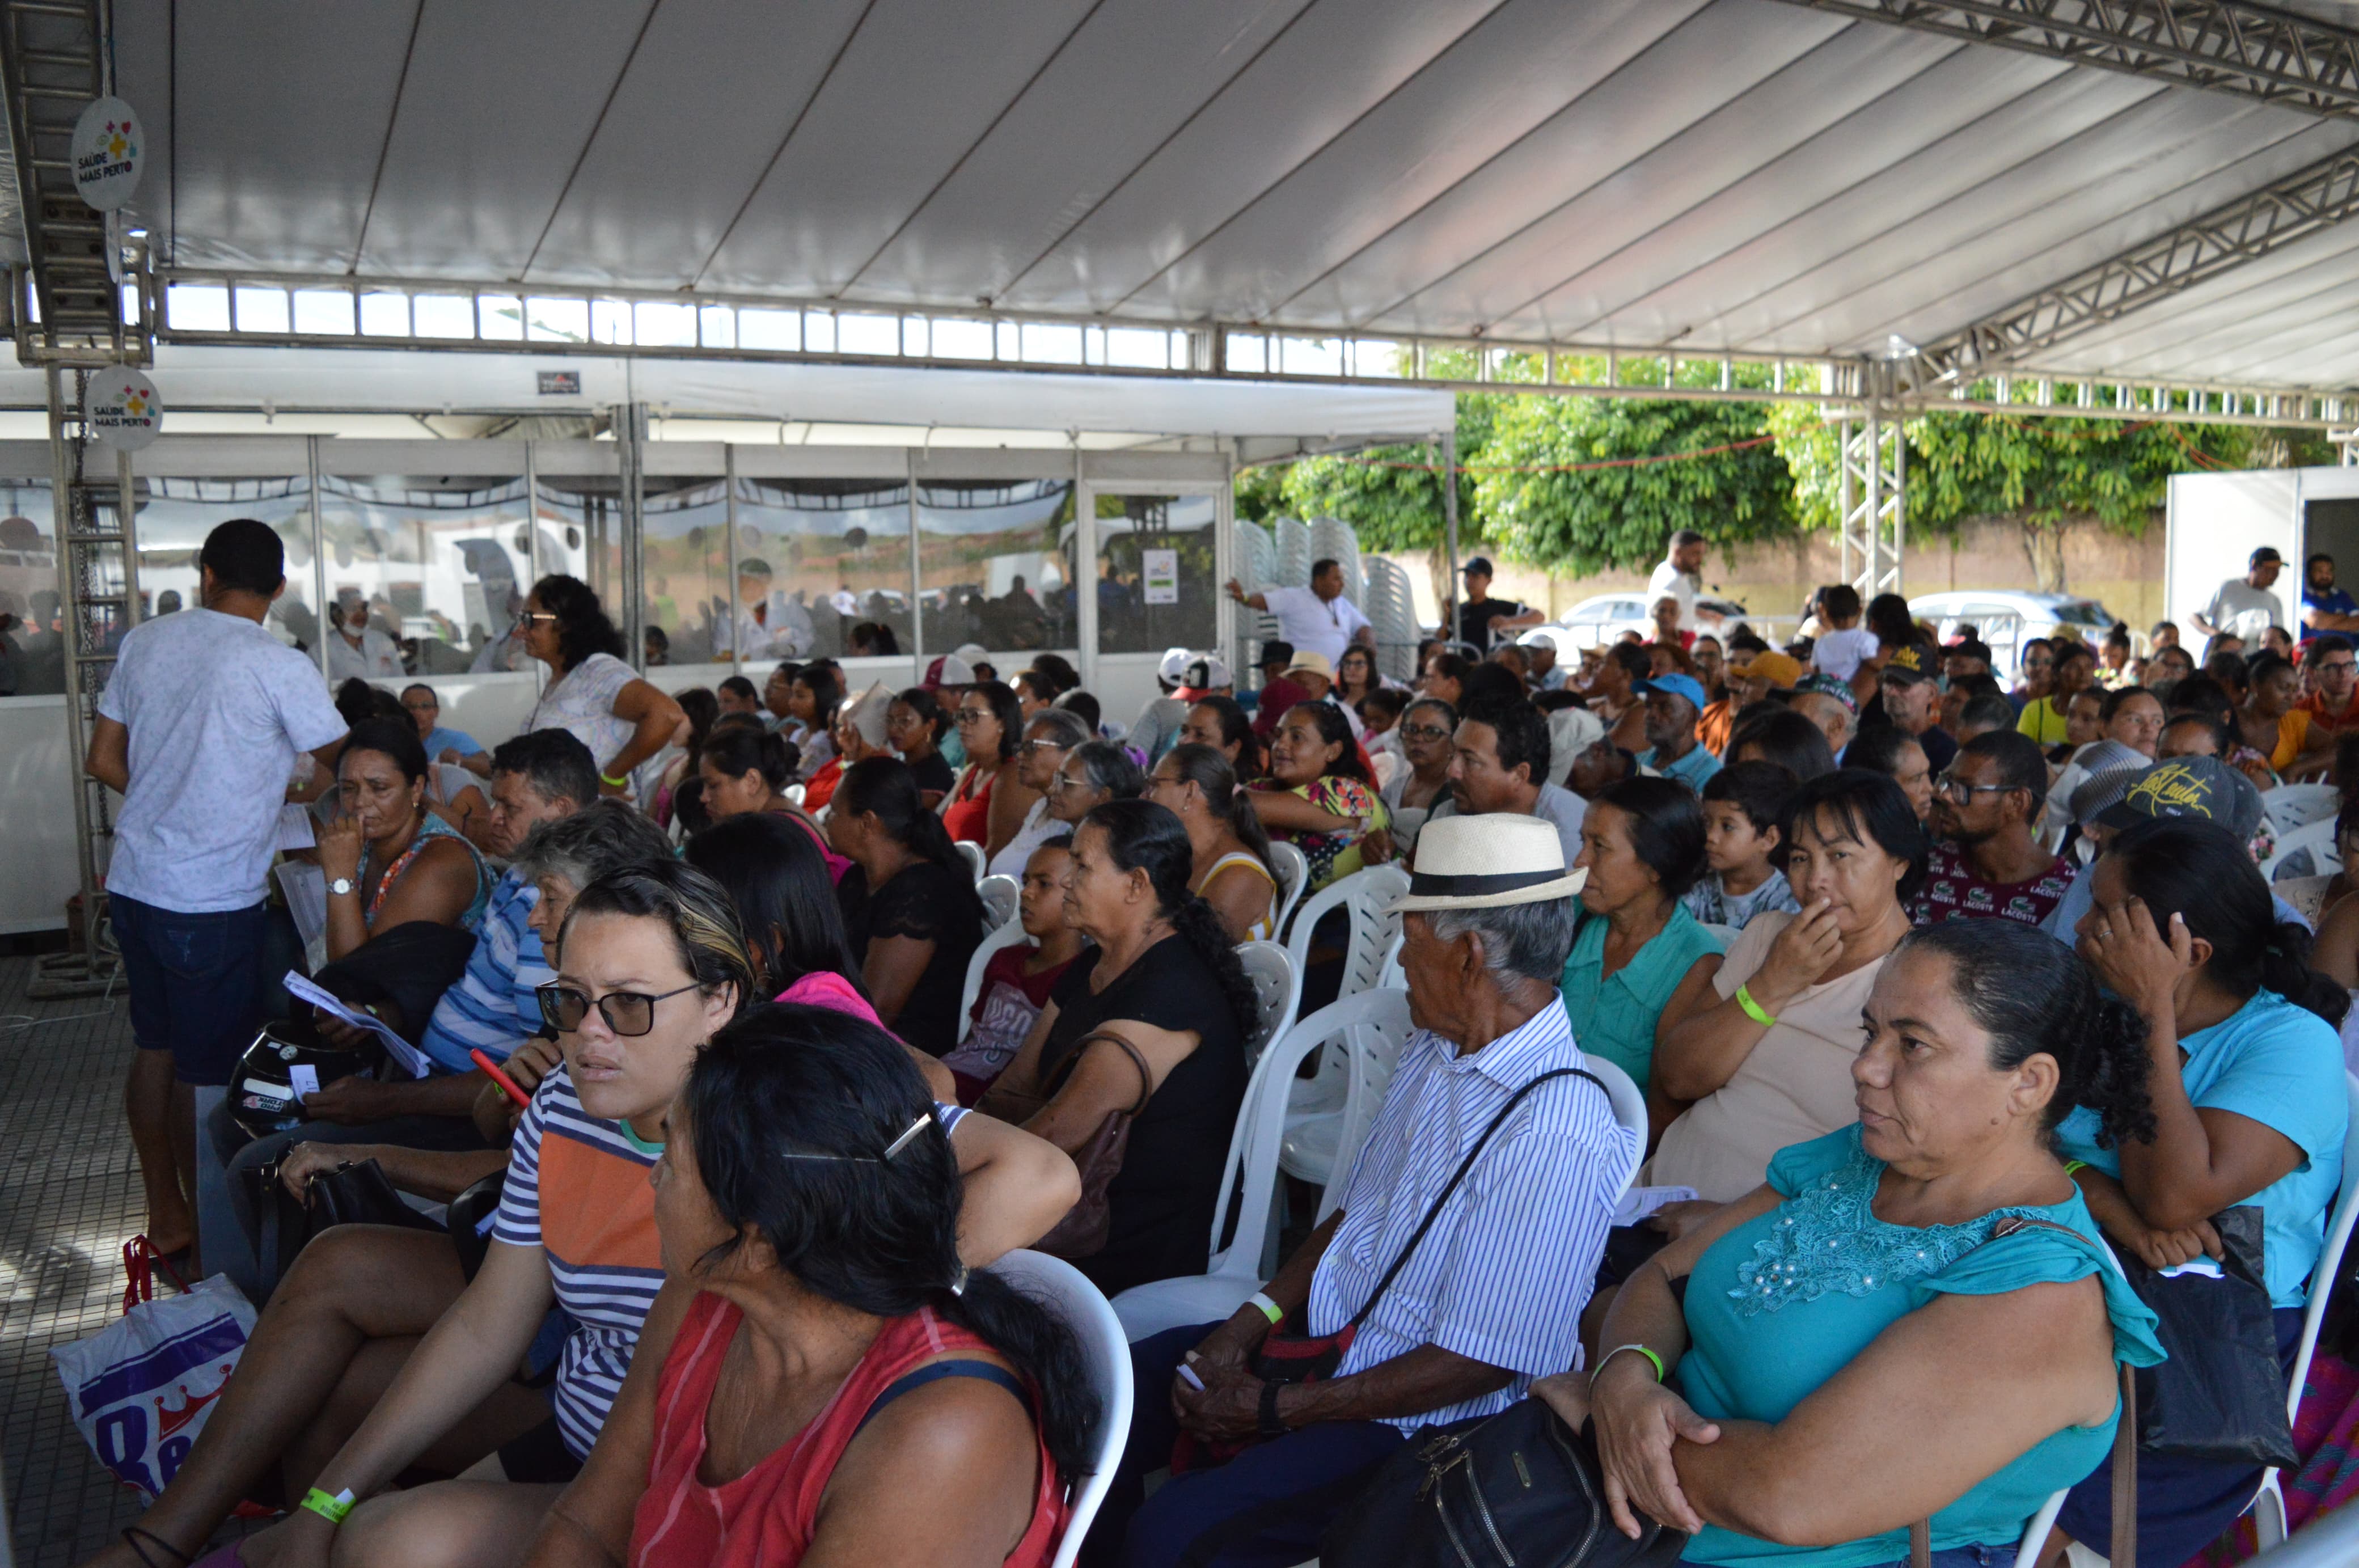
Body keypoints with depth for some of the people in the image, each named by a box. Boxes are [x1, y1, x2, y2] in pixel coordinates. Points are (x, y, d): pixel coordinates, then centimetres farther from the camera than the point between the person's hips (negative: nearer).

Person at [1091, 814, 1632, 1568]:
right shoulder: (1434, 1047, 2)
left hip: (1409, 1419, -8)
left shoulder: (1553, 1137, -27)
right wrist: (1247, 1324, -3)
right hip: (1320, 1332, 8)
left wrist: (1274, 1410, -17)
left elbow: (1474, 1364, -23)